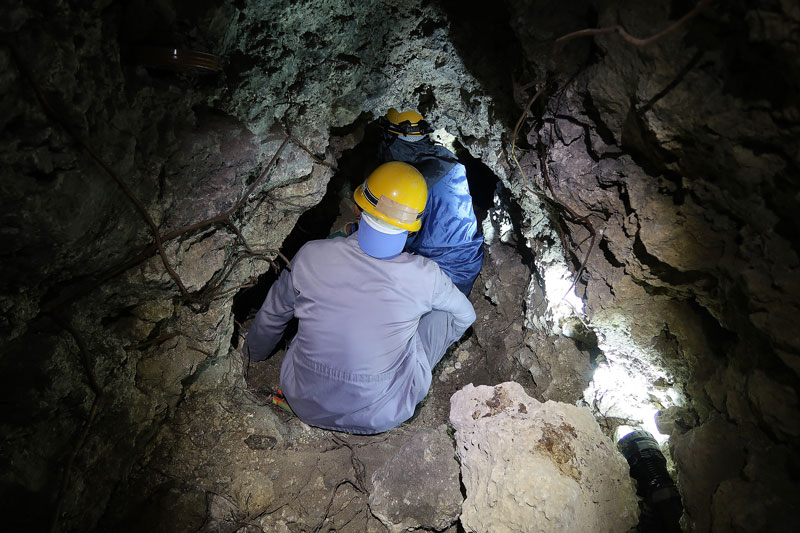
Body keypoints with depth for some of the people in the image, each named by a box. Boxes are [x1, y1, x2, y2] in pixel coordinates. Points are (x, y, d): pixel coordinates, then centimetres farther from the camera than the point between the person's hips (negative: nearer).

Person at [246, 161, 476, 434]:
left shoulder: (311, 256, -18)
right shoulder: (425, 276, -21)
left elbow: (270, 319, 1)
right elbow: (466, 315, 3)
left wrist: (250, 359, 25)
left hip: (306, 405, 3)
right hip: (381, 416, -2)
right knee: (448, 312, 8)